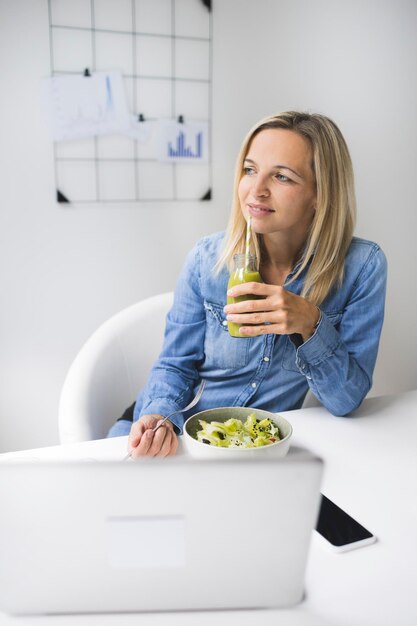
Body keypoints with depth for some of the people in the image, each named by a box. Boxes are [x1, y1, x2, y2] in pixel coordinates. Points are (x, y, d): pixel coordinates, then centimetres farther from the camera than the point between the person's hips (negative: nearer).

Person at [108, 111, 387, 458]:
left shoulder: (362, 266, -11)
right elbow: (176, 365, -1)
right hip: (180, 432, 0)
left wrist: (310, 325, -27)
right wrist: (158, 417, -22)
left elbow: (346, 400, -10)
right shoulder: (207, 258, -8)